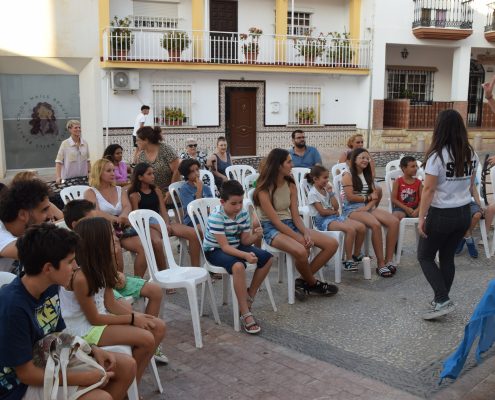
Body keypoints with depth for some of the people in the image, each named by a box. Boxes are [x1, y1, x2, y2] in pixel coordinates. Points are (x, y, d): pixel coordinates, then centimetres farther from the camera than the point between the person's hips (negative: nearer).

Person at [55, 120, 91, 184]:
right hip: (68, 179, -3)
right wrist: (58, 177, -16)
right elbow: (58, 162, -7)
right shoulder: (65, 144, -5)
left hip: (83, 177, 4)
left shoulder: (85, 144, 6)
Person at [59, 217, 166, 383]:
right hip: (85, 329, -9)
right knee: (146, 339, -21)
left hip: (100, 316, 9)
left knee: (158, 327, -1)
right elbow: (94, 319, -19)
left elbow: (110, 303, 2)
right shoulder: (79, 277, -26)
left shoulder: (100, 266, 0)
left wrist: (137, 315, -12)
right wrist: (132, 319, -14)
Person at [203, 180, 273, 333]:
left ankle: (249, 297, 6)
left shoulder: (243, 214, -6)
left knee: (267, 258, -8)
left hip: (235, 246, 7)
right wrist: (245, 255, -42)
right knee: (238, 265, -37)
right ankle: (245, 314, -29)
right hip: (215, 250, -7)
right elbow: (225, 246, -29)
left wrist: (255, 236, -24)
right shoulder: (216, 217, -26)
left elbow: (245, 240, -2)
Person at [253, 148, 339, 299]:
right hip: (271, 228, -7)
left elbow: (295, 215, 3)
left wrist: (306, 233, -16)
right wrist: (299, 238, -22)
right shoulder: (264, 190, -14)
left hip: (290, 224, 7)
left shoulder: (291, 185, 6)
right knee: (300, 251, -36)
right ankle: (313, 283, -5)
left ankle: (303, 281, 1)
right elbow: (276, 221, -17)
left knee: (332, 244, -8)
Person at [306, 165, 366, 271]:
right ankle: (348, 261, -21)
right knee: (350, 229, -31)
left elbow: (336, 207, 8)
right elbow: (322, 212, -13)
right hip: (323, 220, -8)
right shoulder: (313, 193, -7)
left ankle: (356, 255, 8)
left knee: (361, 227, -10)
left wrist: (331, 193, 2)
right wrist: (334, 211, 2)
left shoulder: (326, 190, 15)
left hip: (334, 217, 8)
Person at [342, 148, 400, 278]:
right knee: (376, 224, -34)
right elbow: (350, 197, -12)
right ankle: (380, 264, -26)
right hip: (352, 209, -7)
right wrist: (368, 197, 0)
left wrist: (368, 206, -10)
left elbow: (375, 195, 11)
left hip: (368, 208, 7)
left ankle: (389, 260, -17)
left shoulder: (367, 175, 19)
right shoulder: (348, 175, -2)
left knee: (394, 221, -18)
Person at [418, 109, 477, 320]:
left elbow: (428, 189, -18)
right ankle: (441, 300, 23)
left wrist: (421, 218, -13)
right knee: (447, 257, 17)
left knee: (425, 256, 8)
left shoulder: (437, 155, -19)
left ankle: (443, 301, -2)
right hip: (464, 214, 6)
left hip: (441, 215, -6)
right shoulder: (471, 154, 2)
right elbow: (471, 185, 11)